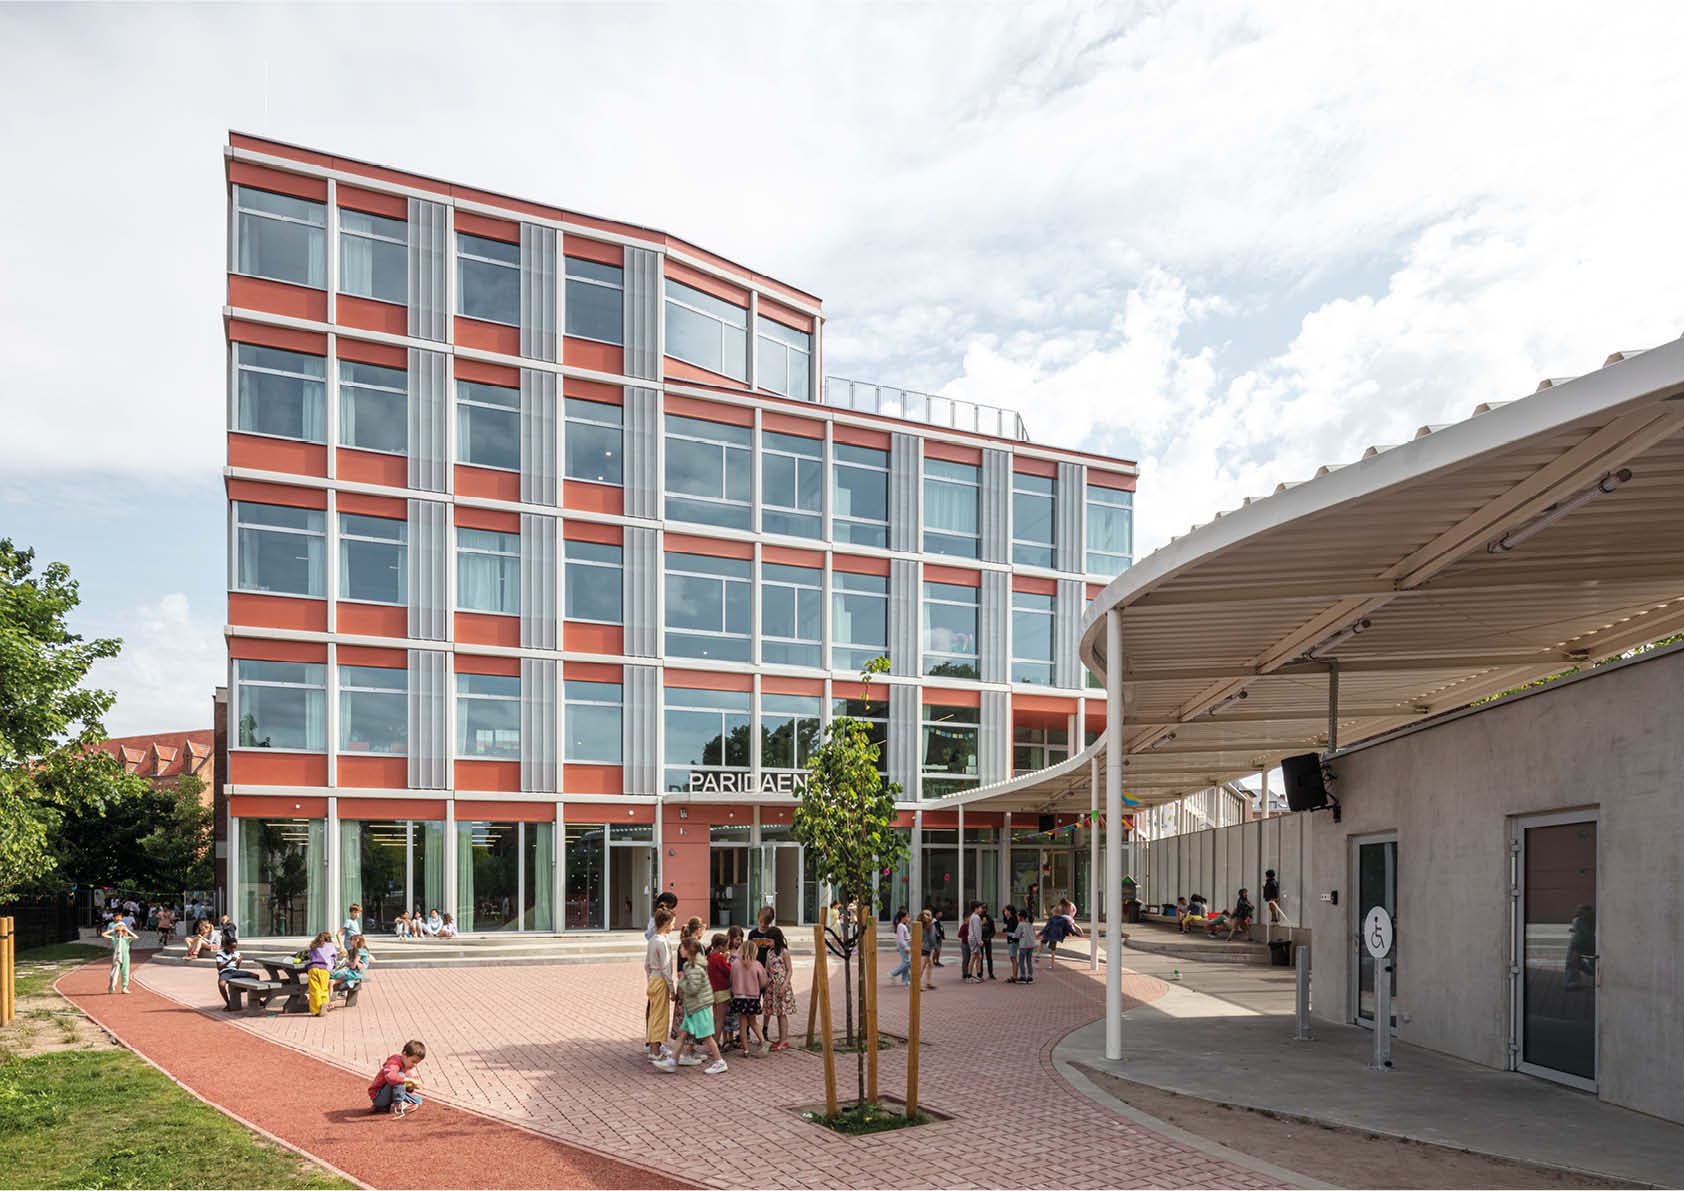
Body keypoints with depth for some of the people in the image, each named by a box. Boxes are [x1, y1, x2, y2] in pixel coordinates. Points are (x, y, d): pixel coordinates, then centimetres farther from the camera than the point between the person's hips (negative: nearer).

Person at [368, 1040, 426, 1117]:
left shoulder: (409, 1068, 6)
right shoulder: (394, 1063, -22)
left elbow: (406, 1087, 12)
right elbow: (389, 1076, -45)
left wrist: (411, 1087, -12)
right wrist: (410, 1079, -40)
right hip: (378, 1096, -9)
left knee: (417, 1100, -1)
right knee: (400, 1076, -28)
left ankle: (386, 1107, -2)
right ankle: (397, 1105, -20)